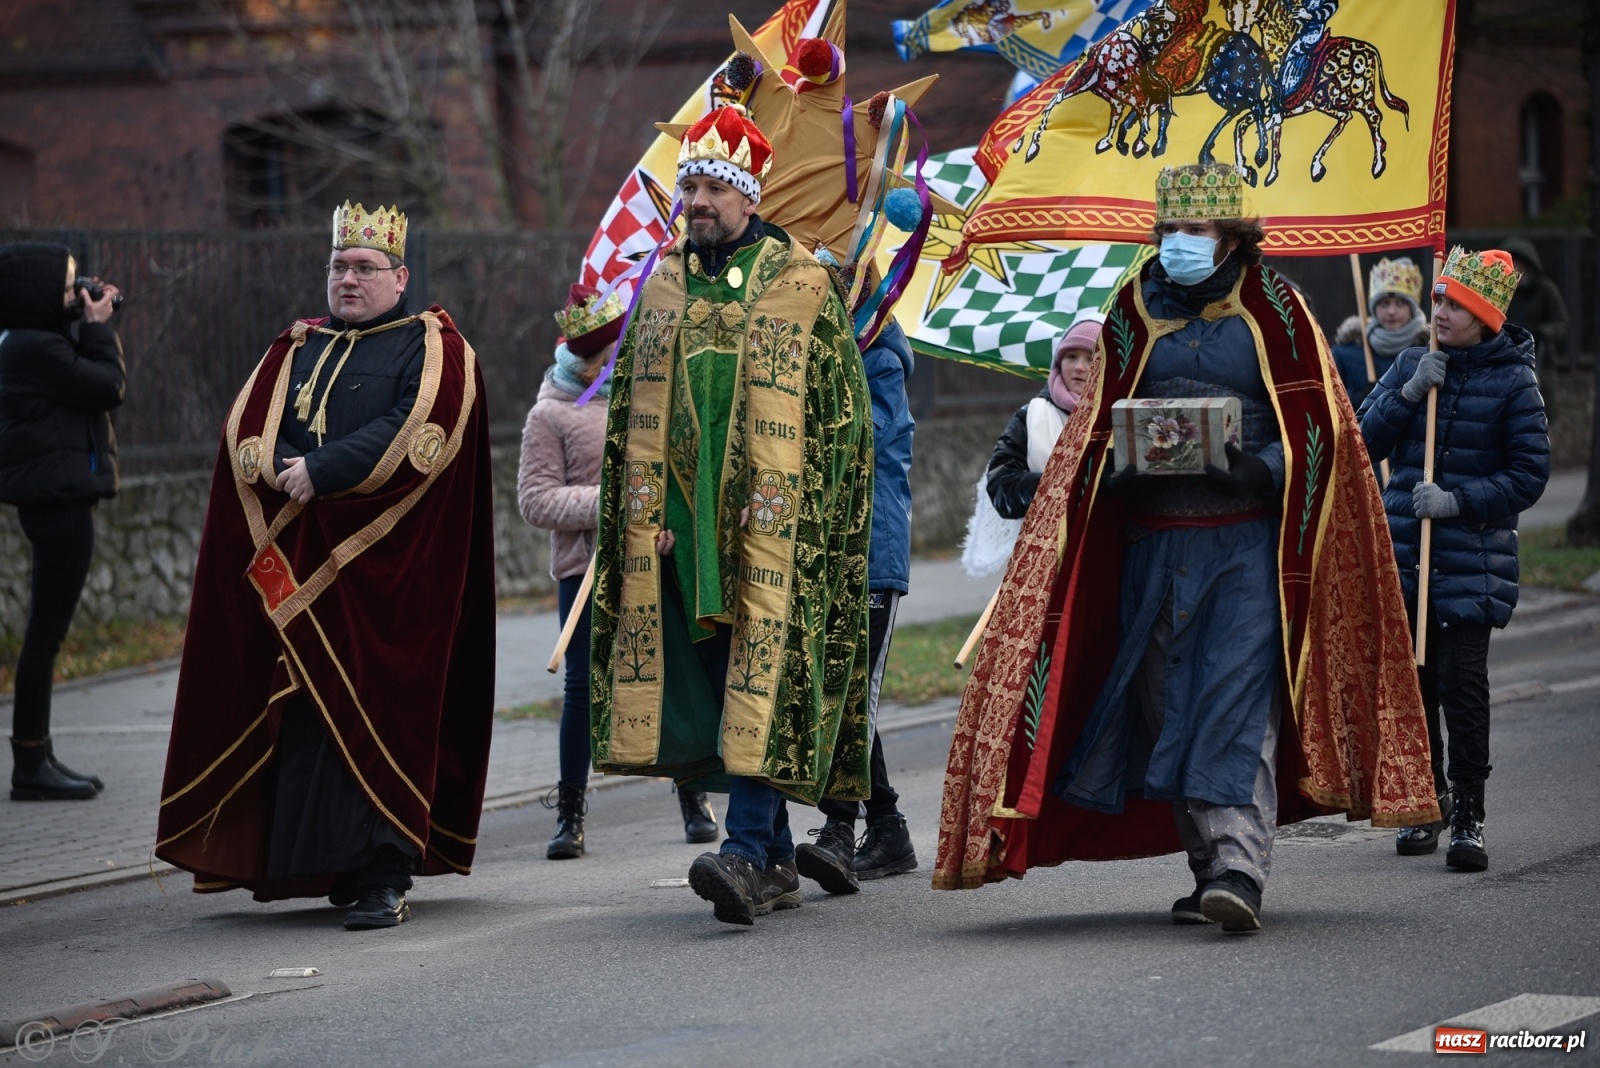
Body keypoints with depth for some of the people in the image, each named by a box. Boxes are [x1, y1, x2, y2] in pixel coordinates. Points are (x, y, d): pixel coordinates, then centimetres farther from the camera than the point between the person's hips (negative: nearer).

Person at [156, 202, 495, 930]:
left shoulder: (432, 348, 5)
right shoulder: (296, 350, 21)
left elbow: (416, 432, -11)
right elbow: (247, 429, 8)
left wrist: (322, 472, -16)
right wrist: (286, 473, -13)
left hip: (387, 563, -5)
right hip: (297, 559, 5)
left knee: (375, 706, -11)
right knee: (307, 706, 2)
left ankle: (382, 875, -13)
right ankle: (329, 864, 9)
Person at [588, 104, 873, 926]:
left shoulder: (801, 287, 1)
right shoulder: (663, 288, 14)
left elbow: (840, 409, -2)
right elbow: (630, 412, 16)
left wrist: (787, 504, -10)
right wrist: (639, 515, 6)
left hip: (771, 519, -5)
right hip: (682, 517, 5)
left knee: (763, 676, -14)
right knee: (715, 682, 5)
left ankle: (746, 851, -21)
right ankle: (777, 859, 13)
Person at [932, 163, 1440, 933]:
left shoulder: (1270, 309, 3)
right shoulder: (1135, 312, 12)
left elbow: (1317, 430, 0)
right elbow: (1098, 433, 14)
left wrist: (1253, 469, -18)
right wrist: (1123, 469, -8)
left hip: (1247, 542, -4)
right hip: (1153, 543, 4)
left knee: (1240, 697, -14)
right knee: (1166, 704, 4)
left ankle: (1239, 870, -21)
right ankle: (1206, 866, 13)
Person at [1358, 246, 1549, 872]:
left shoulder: (1513, 381, -2)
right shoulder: (1412, 366, 9)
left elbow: (1530, 474, -4)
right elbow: (1367, 443, 3)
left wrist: (1458, 500, -14)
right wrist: (1409, 392, -11)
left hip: (1473, 557, -4)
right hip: (1405, 549, 4)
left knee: (1462, 680, -13)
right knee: (1412, 680, 7)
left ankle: (1468, 817, -5)